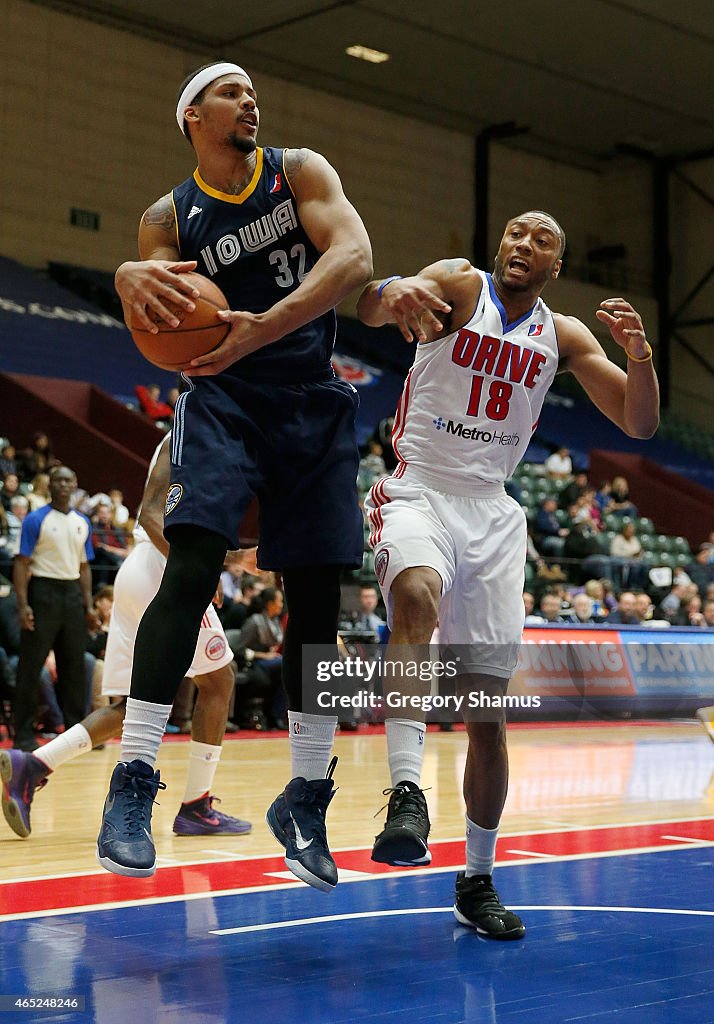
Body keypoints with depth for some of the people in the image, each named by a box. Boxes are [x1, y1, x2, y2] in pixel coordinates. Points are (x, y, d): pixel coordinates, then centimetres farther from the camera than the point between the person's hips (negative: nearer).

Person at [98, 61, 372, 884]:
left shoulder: (301, 171, 5)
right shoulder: (169, 217, 6)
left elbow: (354, 256, -13)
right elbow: (159, 332, -6)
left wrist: (262, 328, -28)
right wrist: (134, 283, -31)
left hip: (315, 399, 2)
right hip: (225, 397, -1)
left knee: (317, 595, 2)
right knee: (191, 567, -21)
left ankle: (306, 799, 13)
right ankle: (133, 778, -18)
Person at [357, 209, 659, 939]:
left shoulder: (564, 336, 9)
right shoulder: (459, 286, -3)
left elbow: (640, 423, 6)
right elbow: (369, 306, -23)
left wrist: (638, 351, -14)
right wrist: (397, 291, -48)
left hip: (491, 514, 4)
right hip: (418, 493, -4)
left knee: (487, 710, 3)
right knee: (417, 592, -40)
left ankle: (477, 880, 17)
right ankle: (407, 791, -41)